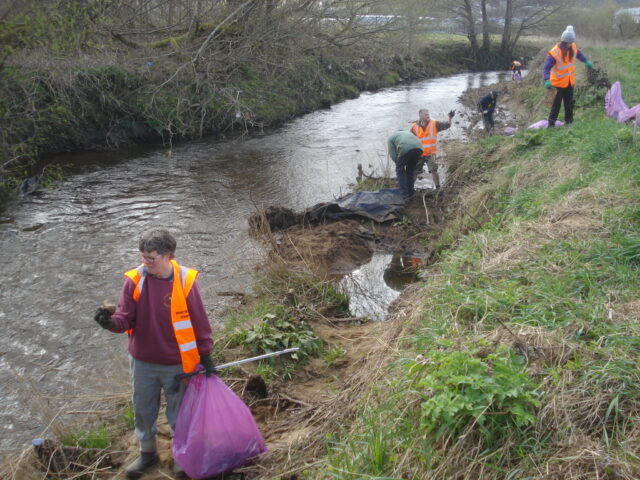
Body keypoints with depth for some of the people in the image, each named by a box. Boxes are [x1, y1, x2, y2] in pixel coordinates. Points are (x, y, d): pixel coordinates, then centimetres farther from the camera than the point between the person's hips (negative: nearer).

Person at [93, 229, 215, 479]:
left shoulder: (185, 280, -16)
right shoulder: (135, 280, -12)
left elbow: (199, 321, -8)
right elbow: (126, 318, -11)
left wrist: (206, 356, -3)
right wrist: (111, 322, -34)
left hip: (177, 364, -2)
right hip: (143, 362, 2)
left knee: (178, 411, 16)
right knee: (143, 410, 19)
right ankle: (147, 452, 43)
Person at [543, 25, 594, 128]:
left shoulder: (573, 47, -5)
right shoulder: (554, 52, -25)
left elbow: (578, 53, 19)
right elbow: (547, 67, -24)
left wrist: (586, 61, 26)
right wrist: (547, 80, -35)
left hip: (570, 81, 6)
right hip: (559, 82, -6)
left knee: (569, 102, 13)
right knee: (557, 102, -4)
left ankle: (569, 121, 24)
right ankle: (551, 122, 4)